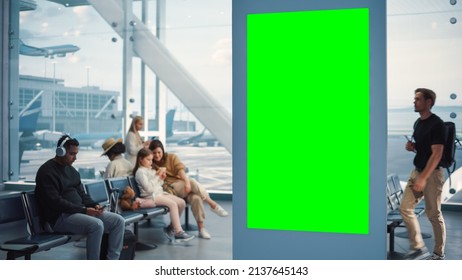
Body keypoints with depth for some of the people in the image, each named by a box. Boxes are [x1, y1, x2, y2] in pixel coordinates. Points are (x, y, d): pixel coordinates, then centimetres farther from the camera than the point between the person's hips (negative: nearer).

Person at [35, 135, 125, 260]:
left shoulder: (71, 170, 19)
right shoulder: (47, 171, -8)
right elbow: (55, 202, -18)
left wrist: (94, 205, -1)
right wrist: (84, 210, -21)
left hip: (80, 211, 9)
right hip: (60, 217, -8)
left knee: (118, 221, -6)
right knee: (96, 225, -33)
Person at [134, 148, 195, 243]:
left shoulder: (151, 170, 19)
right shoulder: (140, 172, -7)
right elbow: (149, 188, -19)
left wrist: (161, 179, 3)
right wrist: (157, 176, -14)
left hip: (160, 193, 9)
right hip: (150, 197, -9)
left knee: (182, 203, -7)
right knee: (173, 204, -28)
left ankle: (172, 227, 6)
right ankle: (178, 233, -32)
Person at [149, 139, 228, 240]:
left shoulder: (172, 157, 11)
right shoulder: (150, 165, 12)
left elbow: (180, 169, -6)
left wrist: (187, 182, -26)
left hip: (182, 184, 2)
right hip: (169, 188, -2)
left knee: (196, 198, -31)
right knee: (192, 182, -32)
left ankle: (201, 228, -25)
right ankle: (213, 205, -23)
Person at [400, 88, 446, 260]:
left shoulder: (436, 124, -16)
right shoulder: (418, 123, 11)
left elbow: (437, 154, -20)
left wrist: (423, 178, -23)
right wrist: (412, 147, 1)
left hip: (432, 173, -8)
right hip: (417, 171, 8)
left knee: (433, 214, 1)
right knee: (405, 208, 5)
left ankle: (439, 254, 16)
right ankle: (418, 248, 15)